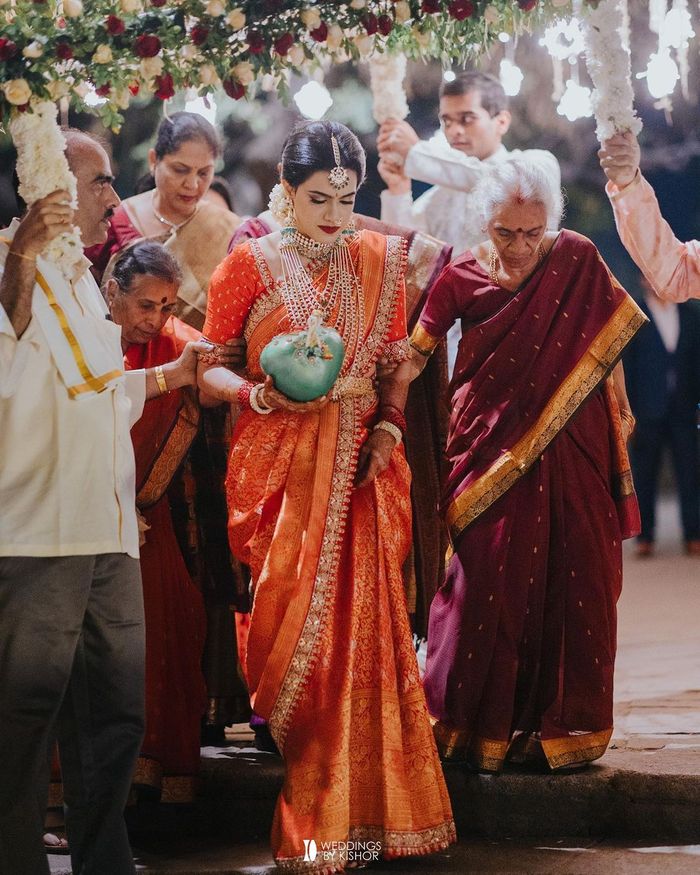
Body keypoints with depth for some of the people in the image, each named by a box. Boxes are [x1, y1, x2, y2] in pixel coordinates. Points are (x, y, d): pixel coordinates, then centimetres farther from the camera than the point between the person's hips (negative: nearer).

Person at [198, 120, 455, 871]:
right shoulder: (251, 264, 0)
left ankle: (354, 807, 7)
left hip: (358, 467, 3)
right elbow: (209, 368, 2)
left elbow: (398, 358, 14)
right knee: (290, 621, -6)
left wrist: (388, 425, -2)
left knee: (361, 623, -2)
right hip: (279, 464, -3)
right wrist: (261, 394, -17)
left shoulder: (377, 259, 10)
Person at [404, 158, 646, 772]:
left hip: (570, 445, 1)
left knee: (573, 582, 2)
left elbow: (609, 334, 9)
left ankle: (561, 723, 15)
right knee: (487, 579, -5)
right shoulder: (461, 279, -2)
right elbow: (414, 353, -2)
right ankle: (478, 726, 8)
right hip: (491, 444, -1)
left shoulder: (577, 258, -2)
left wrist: (619, 406, 11)